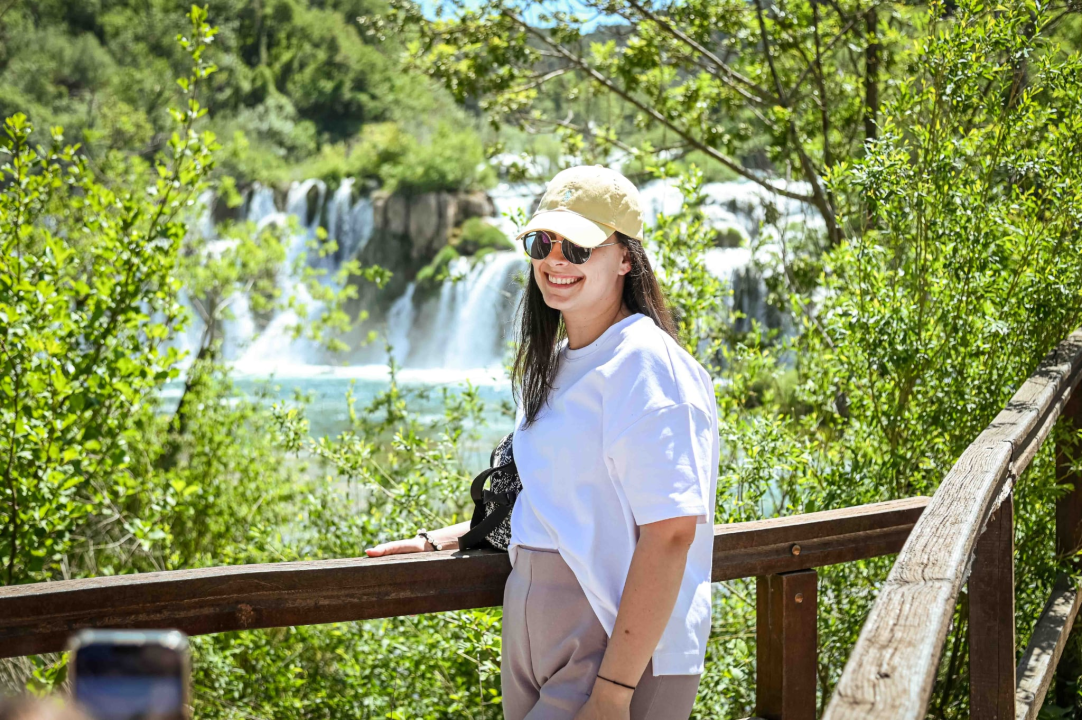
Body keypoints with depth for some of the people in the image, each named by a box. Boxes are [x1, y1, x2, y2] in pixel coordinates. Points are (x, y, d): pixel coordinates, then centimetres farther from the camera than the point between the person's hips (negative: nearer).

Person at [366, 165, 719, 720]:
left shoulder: (646, 366, -14)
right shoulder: (552, 365, 14)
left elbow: (670, 533, -21)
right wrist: (436, 542, 18)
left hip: (622, 650, -8)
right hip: (533, 644, 8)